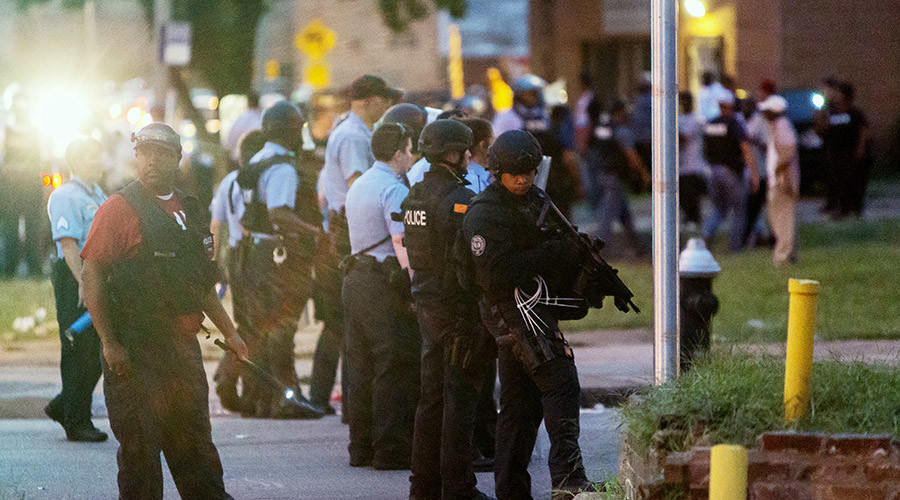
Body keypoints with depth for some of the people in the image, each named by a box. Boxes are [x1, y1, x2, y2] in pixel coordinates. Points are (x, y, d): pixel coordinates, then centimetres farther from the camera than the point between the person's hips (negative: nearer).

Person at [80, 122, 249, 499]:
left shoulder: (188, 210, 15)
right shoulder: (119, 208, -7)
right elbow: (92, 277, -12)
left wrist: (228, 330, 23)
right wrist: (109, 343, -18)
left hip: (183, 347, 7)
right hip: (134, 352, -7)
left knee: (195, 446, 12)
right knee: (139, 448, -5)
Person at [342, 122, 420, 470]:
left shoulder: (357, 186, 18)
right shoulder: (393, 189, -13)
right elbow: (401, 243, -22)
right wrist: (416, 286, -25)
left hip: (355, 278, 9)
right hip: (385, 282, -9)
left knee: (360, 367, 12)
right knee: (394, 368, -6)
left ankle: (360, 448, 16)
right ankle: (390, 450, -7)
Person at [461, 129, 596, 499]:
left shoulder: (536, 199, 15)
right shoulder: (483, 214, -13)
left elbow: (558, 248, 25)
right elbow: (496, 274, -21)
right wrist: (549, 255, -19)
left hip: (535, 305, 10)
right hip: (513, 307, -10)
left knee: (521, 403, 11)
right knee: (560, 384, -19)